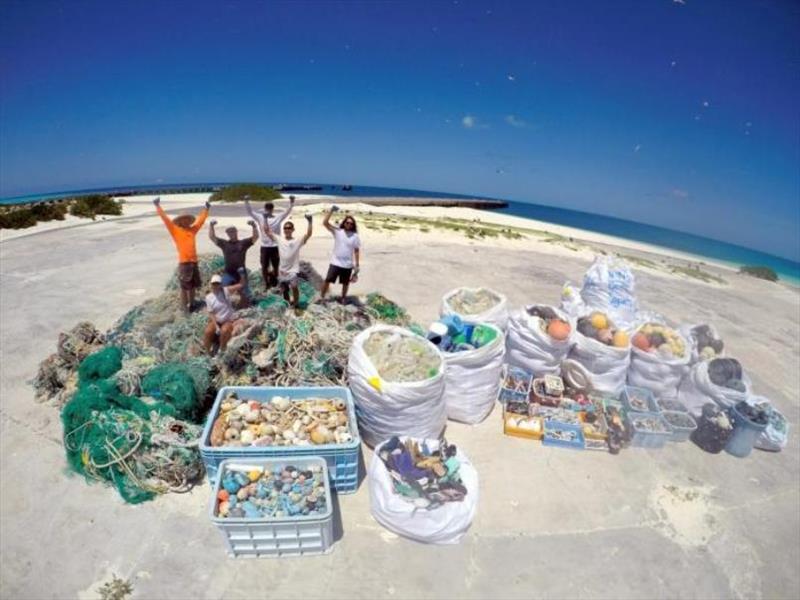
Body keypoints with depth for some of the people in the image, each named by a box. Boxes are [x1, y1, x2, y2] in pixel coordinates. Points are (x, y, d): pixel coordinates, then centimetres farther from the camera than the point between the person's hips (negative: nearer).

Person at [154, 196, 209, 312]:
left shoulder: (192, 230, 13)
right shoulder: (175, 231, 1)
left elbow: (200, 220, 23)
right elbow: (165, 219, -4)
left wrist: (206, 209, 31)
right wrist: (158, 206, -9)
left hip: (194, 262, 5)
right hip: (184, 263, -5)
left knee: (193, 285, 15)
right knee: (184, 287, 0)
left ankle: (191, 304, 28)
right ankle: (185, 307, 8)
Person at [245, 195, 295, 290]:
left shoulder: (278, 218, -2)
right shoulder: (260, 217, 0)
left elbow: (287, 211, -8)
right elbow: (250, 211, -3)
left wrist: (291, 202, -22)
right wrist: (246, 201, -18)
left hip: (275, 246, 0)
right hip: (264, 247, 1)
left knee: (276, 267, 11)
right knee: (264, 267, 5)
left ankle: (275, 284, 29)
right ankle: (266, 284, 21)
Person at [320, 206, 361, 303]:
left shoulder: (355, 236, -3)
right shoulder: (337, 232, -5)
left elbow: (356, 251, 2)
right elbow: (325, 223, -14)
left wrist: (357, 265, 0)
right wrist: (331, 210, -20)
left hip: (348, 265, 1)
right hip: (335, 263, -1)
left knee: (345, 283, 15)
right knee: (327, 280, 1)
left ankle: (343, 299, 35)